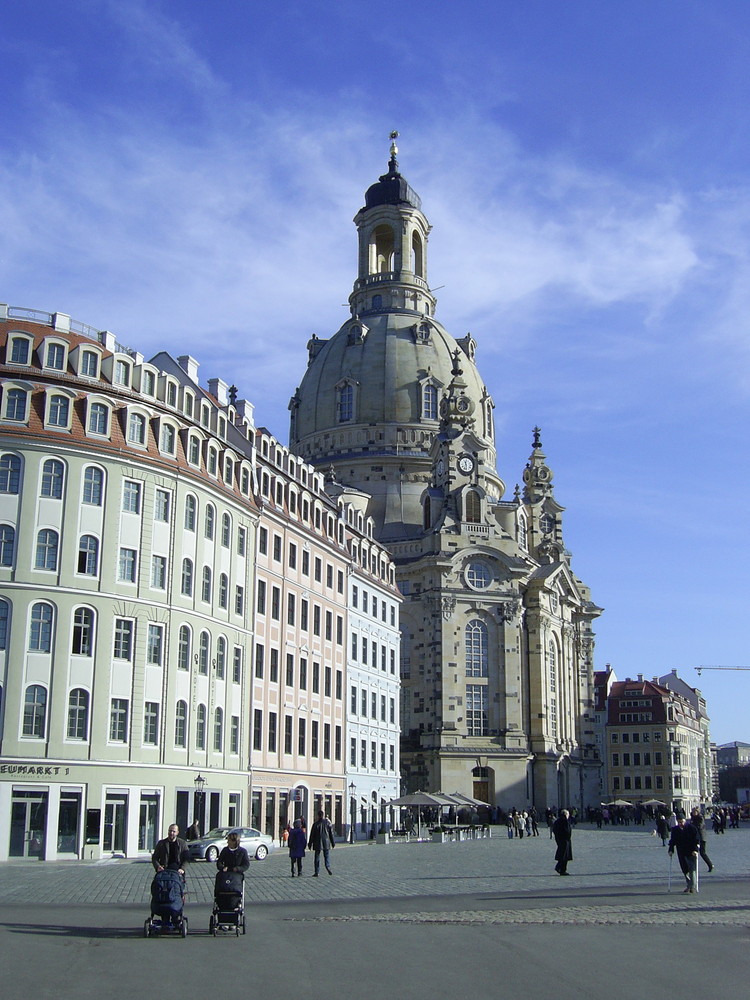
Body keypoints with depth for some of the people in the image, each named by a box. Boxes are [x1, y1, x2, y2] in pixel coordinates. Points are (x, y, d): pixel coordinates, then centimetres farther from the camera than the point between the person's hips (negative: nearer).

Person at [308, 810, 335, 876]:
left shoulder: (315, 824, -6)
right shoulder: (328, 823, 0)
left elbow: (312, 835, -3)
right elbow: (331, 834, 4)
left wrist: (310, 844, 6)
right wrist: (332, 843, 12)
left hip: (318, 843, -1)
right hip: (326, 843, 1)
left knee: (317, 858, 6)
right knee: (327, 856, 9)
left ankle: (317, 872, 4)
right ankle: (328, 867, -17)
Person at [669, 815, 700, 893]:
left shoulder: (691, 828, -8)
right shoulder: (675, 830, 2)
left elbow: (697, 840, -7)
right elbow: (672, 841, 11)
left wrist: (695, 849, -17)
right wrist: (671, 850, 2)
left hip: (691, 852, -3)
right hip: (681, 853, 3)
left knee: (691, 870, -6)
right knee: (685, 870, 6)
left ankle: (692, 886, 2)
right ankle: (689, 885, 20)